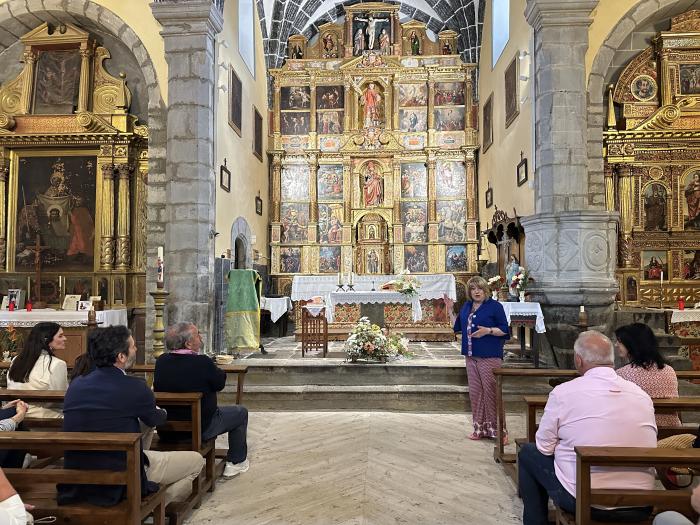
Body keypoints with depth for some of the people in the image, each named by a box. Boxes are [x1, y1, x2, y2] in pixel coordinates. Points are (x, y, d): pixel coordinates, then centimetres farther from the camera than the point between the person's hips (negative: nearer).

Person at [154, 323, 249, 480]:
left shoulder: (161, 361, -8)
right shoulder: (203, 362, -26)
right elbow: (220, 383, -9)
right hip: (201, 429, -6)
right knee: (240, 412, 17)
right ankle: (236, 463, 25)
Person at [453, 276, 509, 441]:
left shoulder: (495, 306, -5)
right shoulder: (466, 306, 14)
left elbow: (504, 330, -7)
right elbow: (457, 325, 24)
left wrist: (488, 330, -21)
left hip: (489, 357, -7)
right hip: (471, 356, 7)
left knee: (491, 392, -6)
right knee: (475, 392, 11)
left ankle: (497, 429, 4)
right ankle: (479, 428, 21)